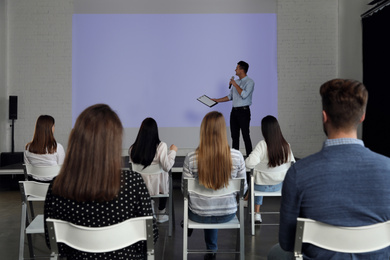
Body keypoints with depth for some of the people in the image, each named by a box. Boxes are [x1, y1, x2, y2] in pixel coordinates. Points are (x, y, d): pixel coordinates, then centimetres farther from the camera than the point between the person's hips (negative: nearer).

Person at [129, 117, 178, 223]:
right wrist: (172, 151, -4)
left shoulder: (132, 148, -14)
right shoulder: (161, 146, -22)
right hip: (157, 186, -3)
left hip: (139, 186, 3)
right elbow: (167, 167, -18)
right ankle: (161, 215, 40)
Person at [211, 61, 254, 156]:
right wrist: (217, 100, 17)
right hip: (234, 111, 7)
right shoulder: (236, 82, 17)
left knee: (245, 135, -6)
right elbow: (230, 96, 22)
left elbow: (244, 95, -21)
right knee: (234, 135, 8)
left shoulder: (249, 82, -6)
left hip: (243, 111, -7)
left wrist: (235, 85, -15)